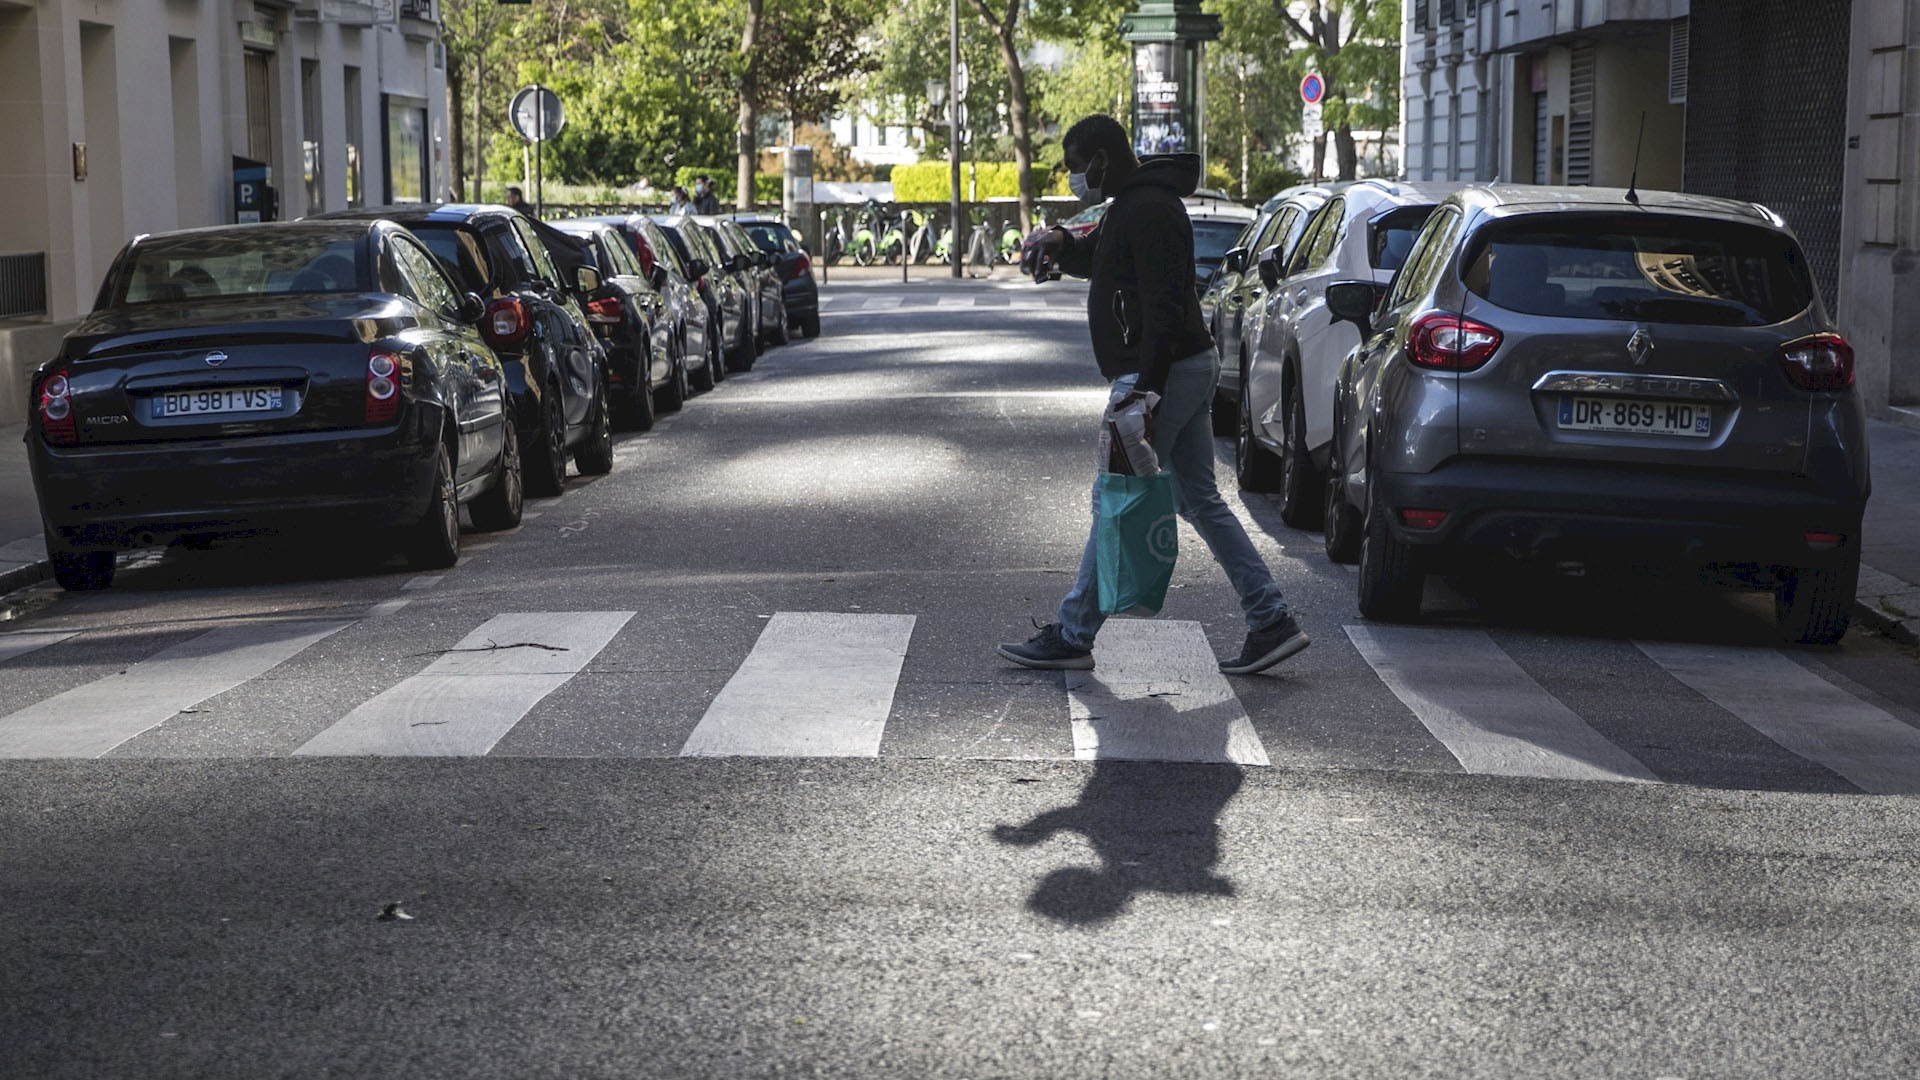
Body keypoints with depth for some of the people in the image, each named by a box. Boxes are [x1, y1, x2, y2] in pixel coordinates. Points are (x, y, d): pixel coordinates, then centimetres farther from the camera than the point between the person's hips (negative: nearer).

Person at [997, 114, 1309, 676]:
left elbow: (1163, 305, -25)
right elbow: (1101, 260, 32)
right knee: (1201, 502, 11)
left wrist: (1145, 386, -29)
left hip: (1164, 372, -11)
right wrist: (1064, 245, 9)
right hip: (1190, 367, 11)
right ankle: (1272, 622, 8)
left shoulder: (1148, 210, -17)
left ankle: (1072, 636, 3)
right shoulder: (1132, 204, 17)